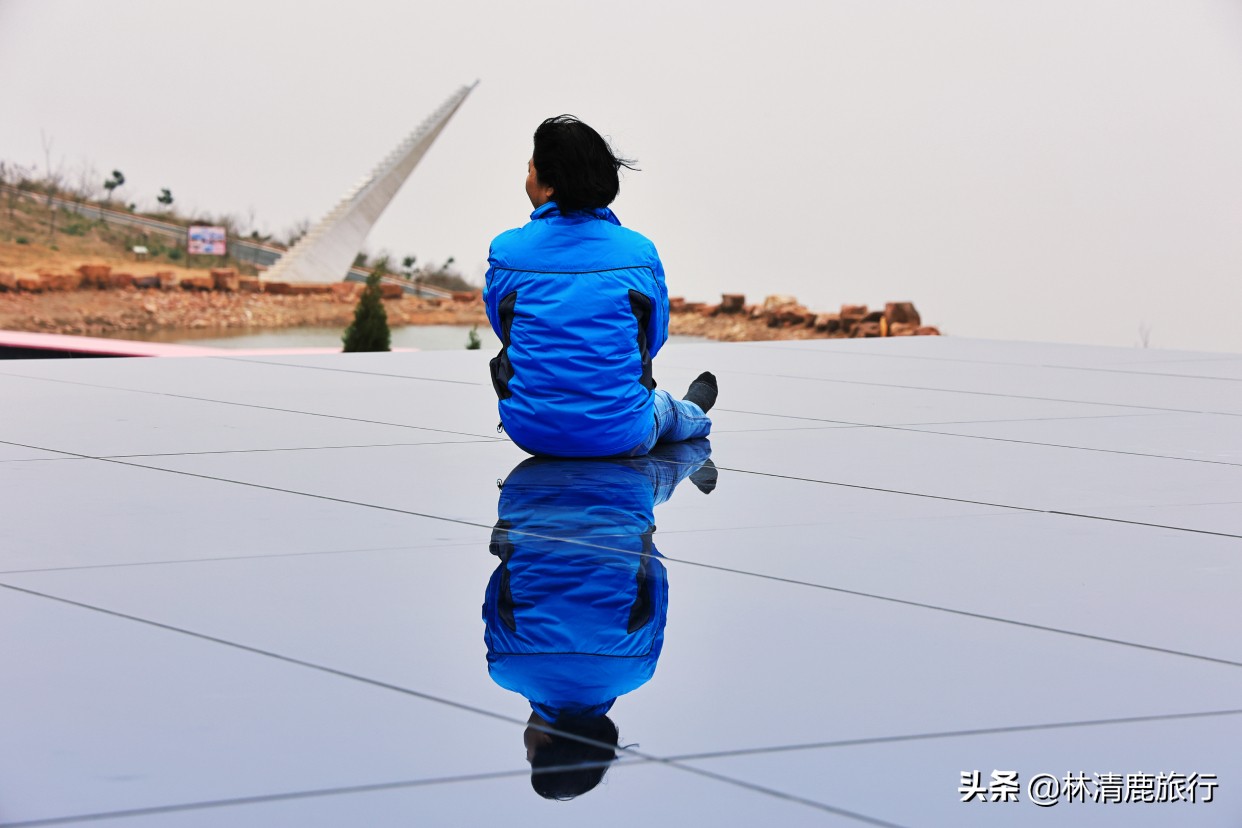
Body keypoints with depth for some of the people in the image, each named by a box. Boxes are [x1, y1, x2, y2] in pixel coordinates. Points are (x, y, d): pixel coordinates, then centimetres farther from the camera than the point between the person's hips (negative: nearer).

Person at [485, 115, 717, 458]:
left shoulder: (505, 251, -10)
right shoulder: (640, 252, -8)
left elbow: (504, 329, 6)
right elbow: (654, 340, 5)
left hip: (531, 435, 1)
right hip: (620, 439, -1)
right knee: (662, 403, 36)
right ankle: (693, 413, 70)